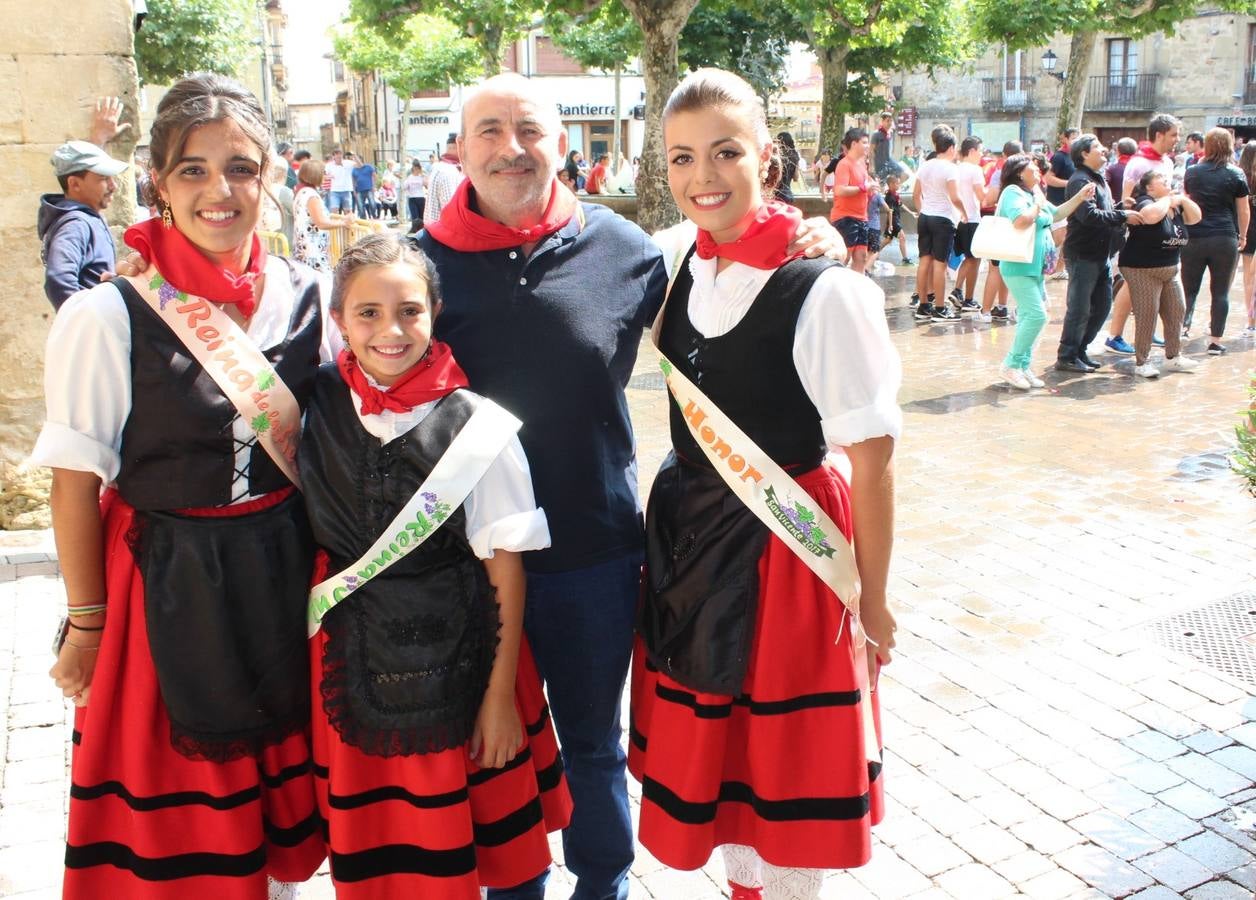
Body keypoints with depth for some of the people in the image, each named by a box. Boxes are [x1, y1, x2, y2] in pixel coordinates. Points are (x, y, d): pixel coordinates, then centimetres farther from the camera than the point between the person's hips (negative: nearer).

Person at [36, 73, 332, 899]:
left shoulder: (307, 297, -2)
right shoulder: (108, 316, -13)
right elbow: (77, 479, -8)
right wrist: (87, 621, -5)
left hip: (286, 579, 3)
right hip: (168, 588, -3)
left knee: (281, 777, 19)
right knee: (177, 806, 11)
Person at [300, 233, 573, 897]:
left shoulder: (477, 426, -13)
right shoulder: (319, 406, -2)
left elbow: (506, 567, -10)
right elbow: (311, 530, 9)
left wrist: (501, 695, -9)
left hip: (457, 660, -3)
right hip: (351, 655, 3)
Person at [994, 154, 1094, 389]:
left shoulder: (1033, 194, 18)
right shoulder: (1013, 192, -12)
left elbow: (1057, 214, 31)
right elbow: (1021, 220, -29)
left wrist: (1080, 197, 22)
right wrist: (1038, 203, -13)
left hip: (1035, 268, 10)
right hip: (1019, 267, -10)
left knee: (1029, 317, 10)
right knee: (1037, 316, -15)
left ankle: (1024, 367, 15)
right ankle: (1011, 365, -8)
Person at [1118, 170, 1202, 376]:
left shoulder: (1175, 206, 12)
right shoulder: (1144, 203, -14)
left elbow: (1195, 217, 15)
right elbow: (1152, 215, -36)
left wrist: (1182, 199, 0)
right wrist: (1167, 199, -17)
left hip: (1170, 270, 9)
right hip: (1142, 269, -9)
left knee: (1176, 311, 12)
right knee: (1147, 316, -7)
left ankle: (1173, 356, 26)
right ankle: (1141, 363, 0)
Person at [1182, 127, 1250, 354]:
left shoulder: (1192, 171, 3)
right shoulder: (1236, 174, -2)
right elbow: (1244, 210, 3)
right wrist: (1242, 236, 16)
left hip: (1194, 238, 1)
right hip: (1225, 239, -1)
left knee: (1189, 288, 11)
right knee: (1220, 291, 5)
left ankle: (1182, 325, -5)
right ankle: (1215, 340, 6)